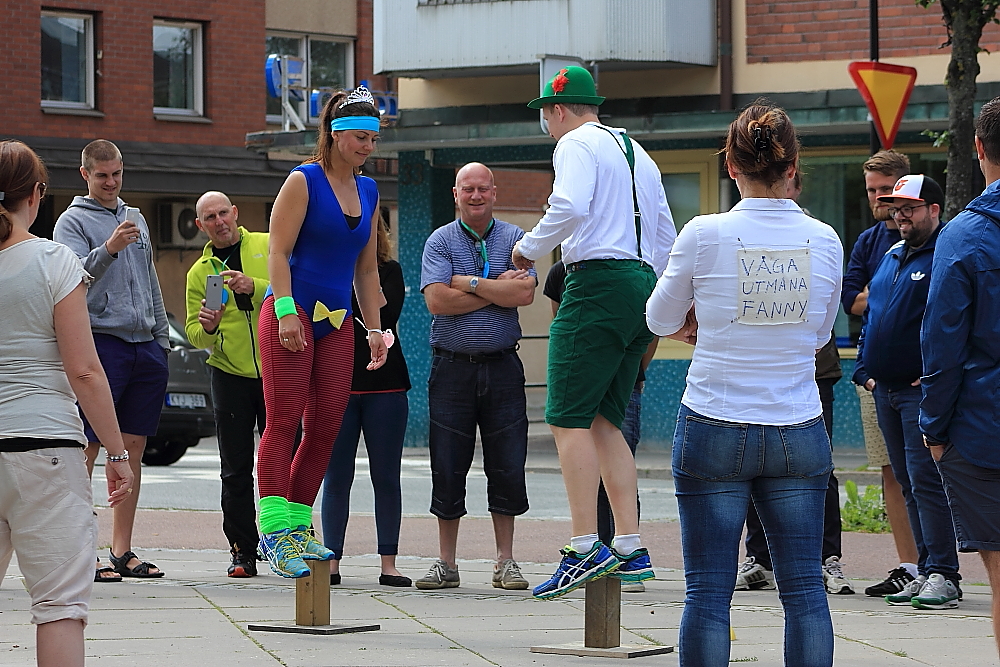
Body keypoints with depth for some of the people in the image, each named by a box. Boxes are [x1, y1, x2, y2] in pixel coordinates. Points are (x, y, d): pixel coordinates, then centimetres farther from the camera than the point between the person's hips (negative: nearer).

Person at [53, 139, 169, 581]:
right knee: (88, 449, -7)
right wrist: (108, 250, -32)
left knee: (133, 449, 6)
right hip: (102, 341, -6)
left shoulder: (136, 218, 20)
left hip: (146, 347, 6)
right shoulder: (73, 221, 0)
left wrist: (162, 338, 18)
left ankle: (122, 550, 9)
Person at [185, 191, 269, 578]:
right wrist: (207, 327, -15)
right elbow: (194, 334, 8)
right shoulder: (199, 273, 10)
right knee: (236, 469, 2)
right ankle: (243, 552, 7)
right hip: (230, 375, 2)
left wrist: (255, 287, -24)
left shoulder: (269, 246, 3)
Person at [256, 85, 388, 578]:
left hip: (337, 320, 7)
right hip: (293, 312, -7)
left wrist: (374, 329, 17)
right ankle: (274, 530, -13)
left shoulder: (367, 191, 16)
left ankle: (296, 526, 8)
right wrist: (286, 311, -20)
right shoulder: (303, 181, -4)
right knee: (283, 421, -10)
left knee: (326, 426, 2)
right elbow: (278, 251, -10)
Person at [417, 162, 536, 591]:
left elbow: (525, 294, -9)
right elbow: (437, 300, -11)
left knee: (507, 467, 1)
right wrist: (498, 288, -9)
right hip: (452, 366, -1)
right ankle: (446, 564, 10)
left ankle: (505, 563, 10)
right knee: (448, 468, 1)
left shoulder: (514, 239, 6)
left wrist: (469, 283, -12)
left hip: (502, 366, 1)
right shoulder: (440, 241, 3)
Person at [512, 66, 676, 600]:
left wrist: (530, 247, -6)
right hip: (644, 283, 9)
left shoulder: (576, 144, -2)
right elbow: (665, 234, 23)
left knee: (568, 418, -10)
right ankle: (630, 550, 4)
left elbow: (569, 206, -21)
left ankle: (586, 548, -20)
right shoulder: (637, 153, 25)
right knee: (604, 421, 11)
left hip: (598, 280, -9)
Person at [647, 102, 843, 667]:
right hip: (799, 432, 2)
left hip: (715, 432, -2)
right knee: (805, 588, 6)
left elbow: (661, 321, 6)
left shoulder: (705, 236, -9)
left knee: (709, 592, 1)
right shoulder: (824, 240, -2)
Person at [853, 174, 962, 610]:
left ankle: (943, 575, -11)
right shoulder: (890, 258, 20)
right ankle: (926, 572, 13)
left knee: (925, 481, -12)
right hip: (886, 390, 9)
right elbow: (869, 316, 27)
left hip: (923, 390, -9)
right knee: (908, 483, 9)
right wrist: (864, 370, 17)